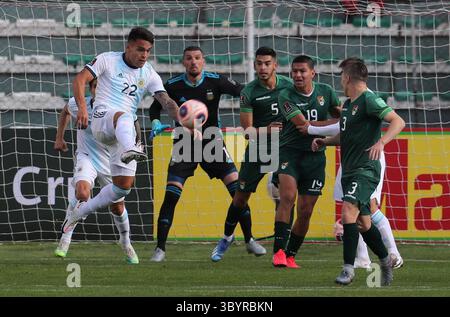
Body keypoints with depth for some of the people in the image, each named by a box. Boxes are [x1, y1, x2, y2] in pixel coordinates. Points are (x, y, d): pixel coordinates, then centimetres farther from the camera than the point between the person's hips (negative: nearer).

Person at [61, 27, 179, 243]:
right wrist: (82, 107, -23)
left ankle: (79, 211, 17)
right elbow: (80, 79, -7)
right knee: (123, 117, -40)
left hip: (125, 132, 5)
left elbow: (166, 101, -2)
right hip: (102, 118, -5)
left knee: (123, 186, -2)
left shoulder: (149, 75, 9)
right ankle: (129, 150, -73)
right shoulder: (108, 60, 0)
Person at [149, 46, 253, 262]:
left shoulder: (215, 81, -9)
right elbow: (156, 106, 8)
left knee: (238, 188, -8)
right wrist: (155, 122, -13)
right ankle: (160, 248, -6)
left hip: (212, 141, 1)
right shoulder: (173, 86, -7)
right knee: (171, 195, -14)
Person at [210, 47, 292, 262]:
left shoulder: (289, 86, -2)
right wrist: (267, 130, -28)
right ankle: (227, 237, 24)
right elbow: (247, 129, -12)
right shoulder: (249, 92, -9)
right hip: (257, 149, -1)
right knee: (241, 196, 4)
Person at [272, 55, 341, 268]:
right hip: (289, 152, -3)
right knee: (288, 196, -25)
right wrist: (334, 122, -12)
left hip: (315, 156, 3)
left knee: (305, 211, 1)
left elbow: (339, 115, 18)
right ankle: (279, 251, -25)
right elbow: (304, 125, -17)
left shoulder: (325, 92, 4)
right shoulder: (286, 96, -9)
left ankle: (290, 255, 15)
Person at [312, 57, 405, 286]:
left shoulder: (369, 100, -11)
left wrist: (381, 142, -34)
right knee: (363, 222, 12)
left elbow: (398, 122, -19)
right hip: (349, 171, 9)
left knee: (348, 211, -23)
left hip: (365, 170, -9)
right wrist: (324, 142, 14)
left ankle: (348, 268, -24)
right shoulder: (347, 104, 17)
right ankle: (386, 261, 28)